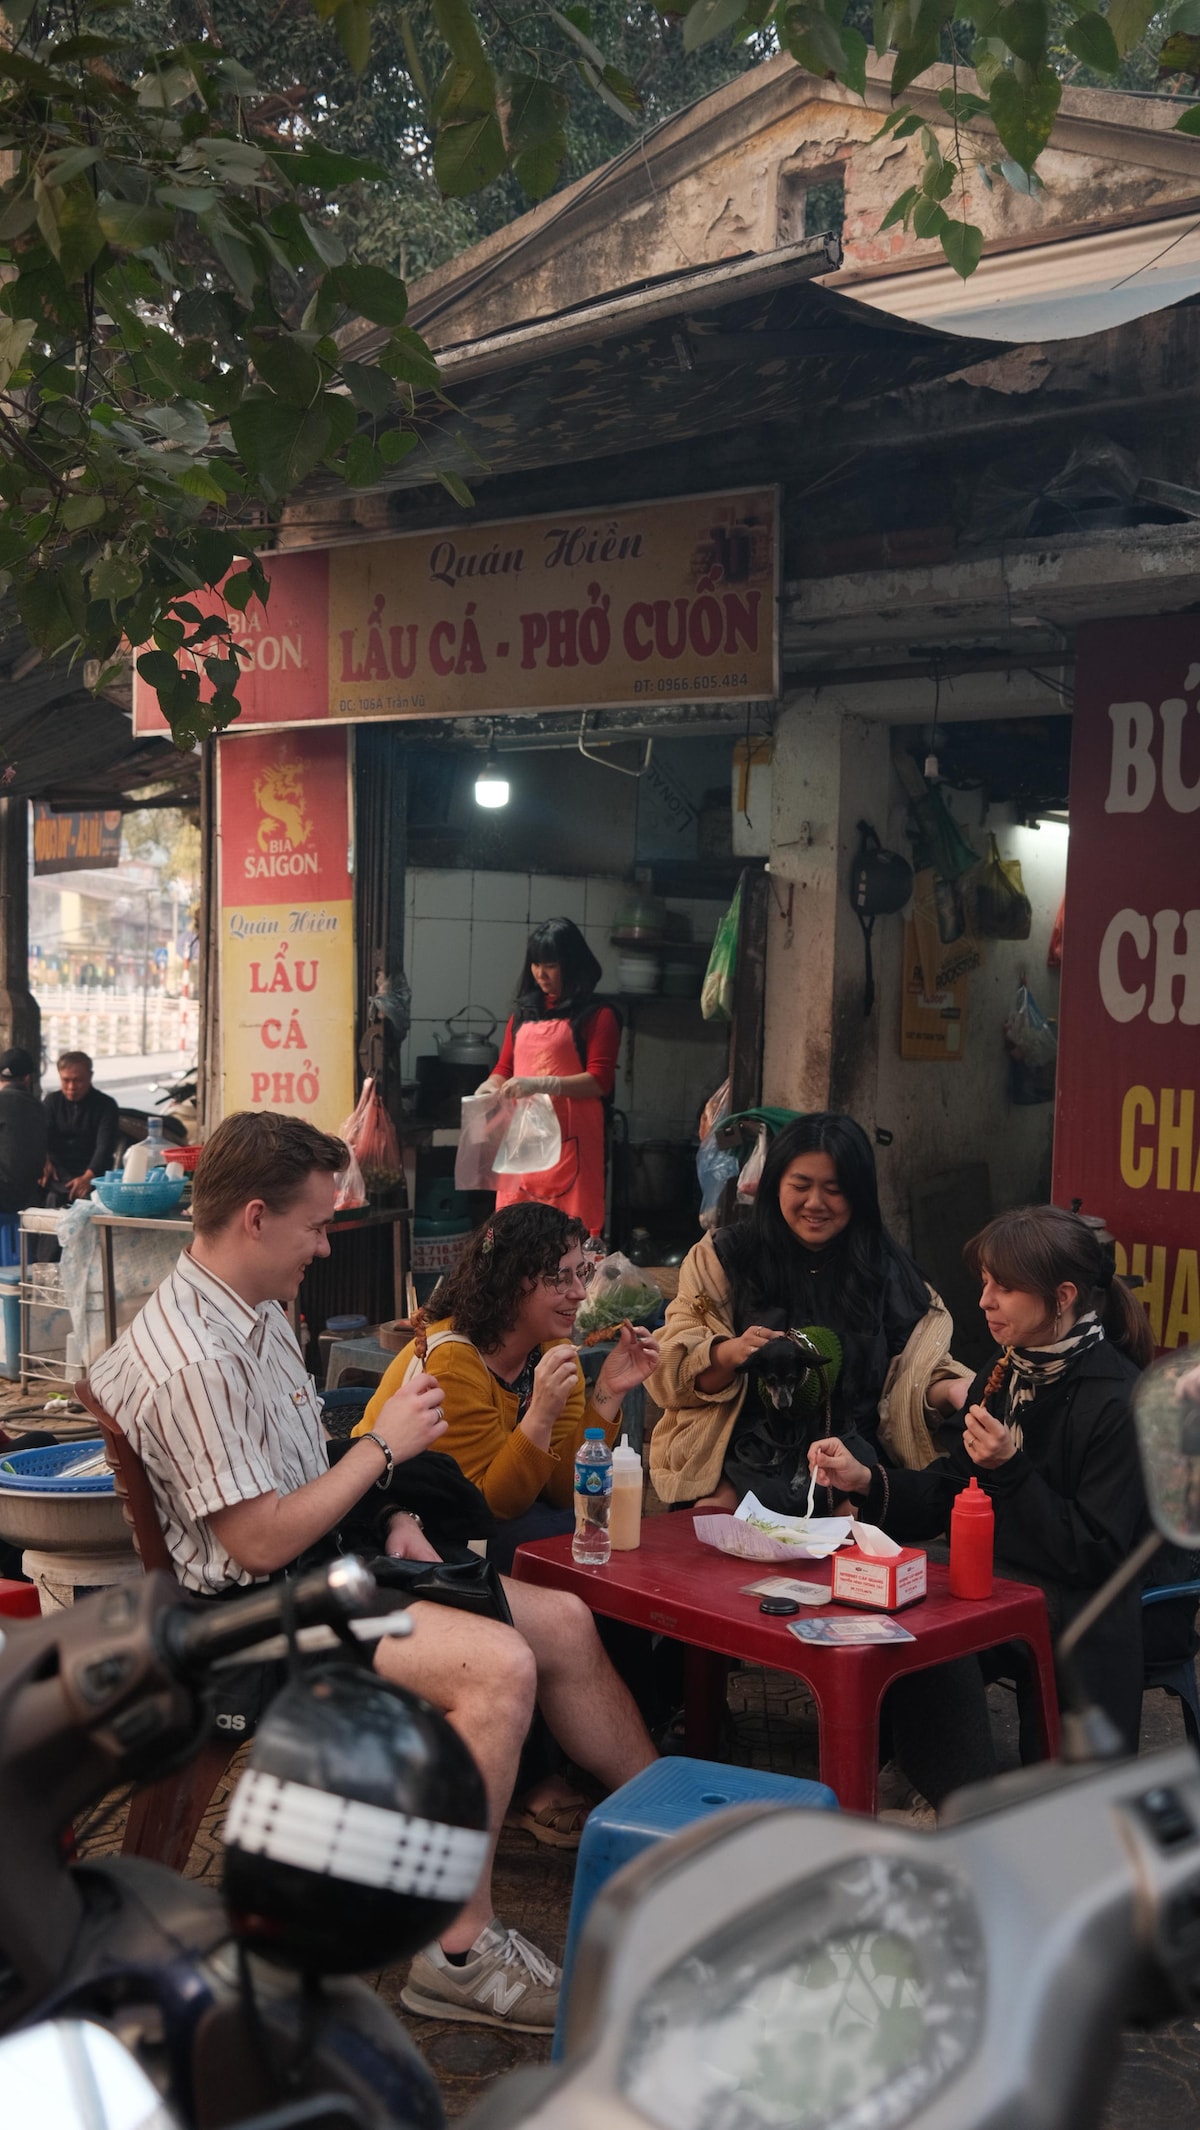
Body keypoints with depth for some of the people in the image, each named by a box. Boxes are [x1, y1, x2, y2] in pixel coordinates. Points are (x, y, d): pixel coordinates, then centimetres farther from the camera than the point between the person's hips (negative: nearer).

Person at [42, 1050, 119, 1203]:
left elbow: (105, 1146, -11)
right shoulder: (51, 1102, 12)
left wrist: (88, 1177, -29)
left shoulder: (106, 1105, 1)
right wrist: (44, 1161, -27)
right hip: (57, 1174, 2)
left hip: (92, 1174, -2)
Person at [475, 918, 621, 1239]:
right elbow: (504, 1068, 21)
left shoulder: (597, 1016, 0)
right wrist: (492, 1086, -3)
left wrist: (540, 1084, -18)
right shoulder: (524, 1013, 19)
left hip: (569, 1140, -5)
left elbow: (600, 1080, -8)